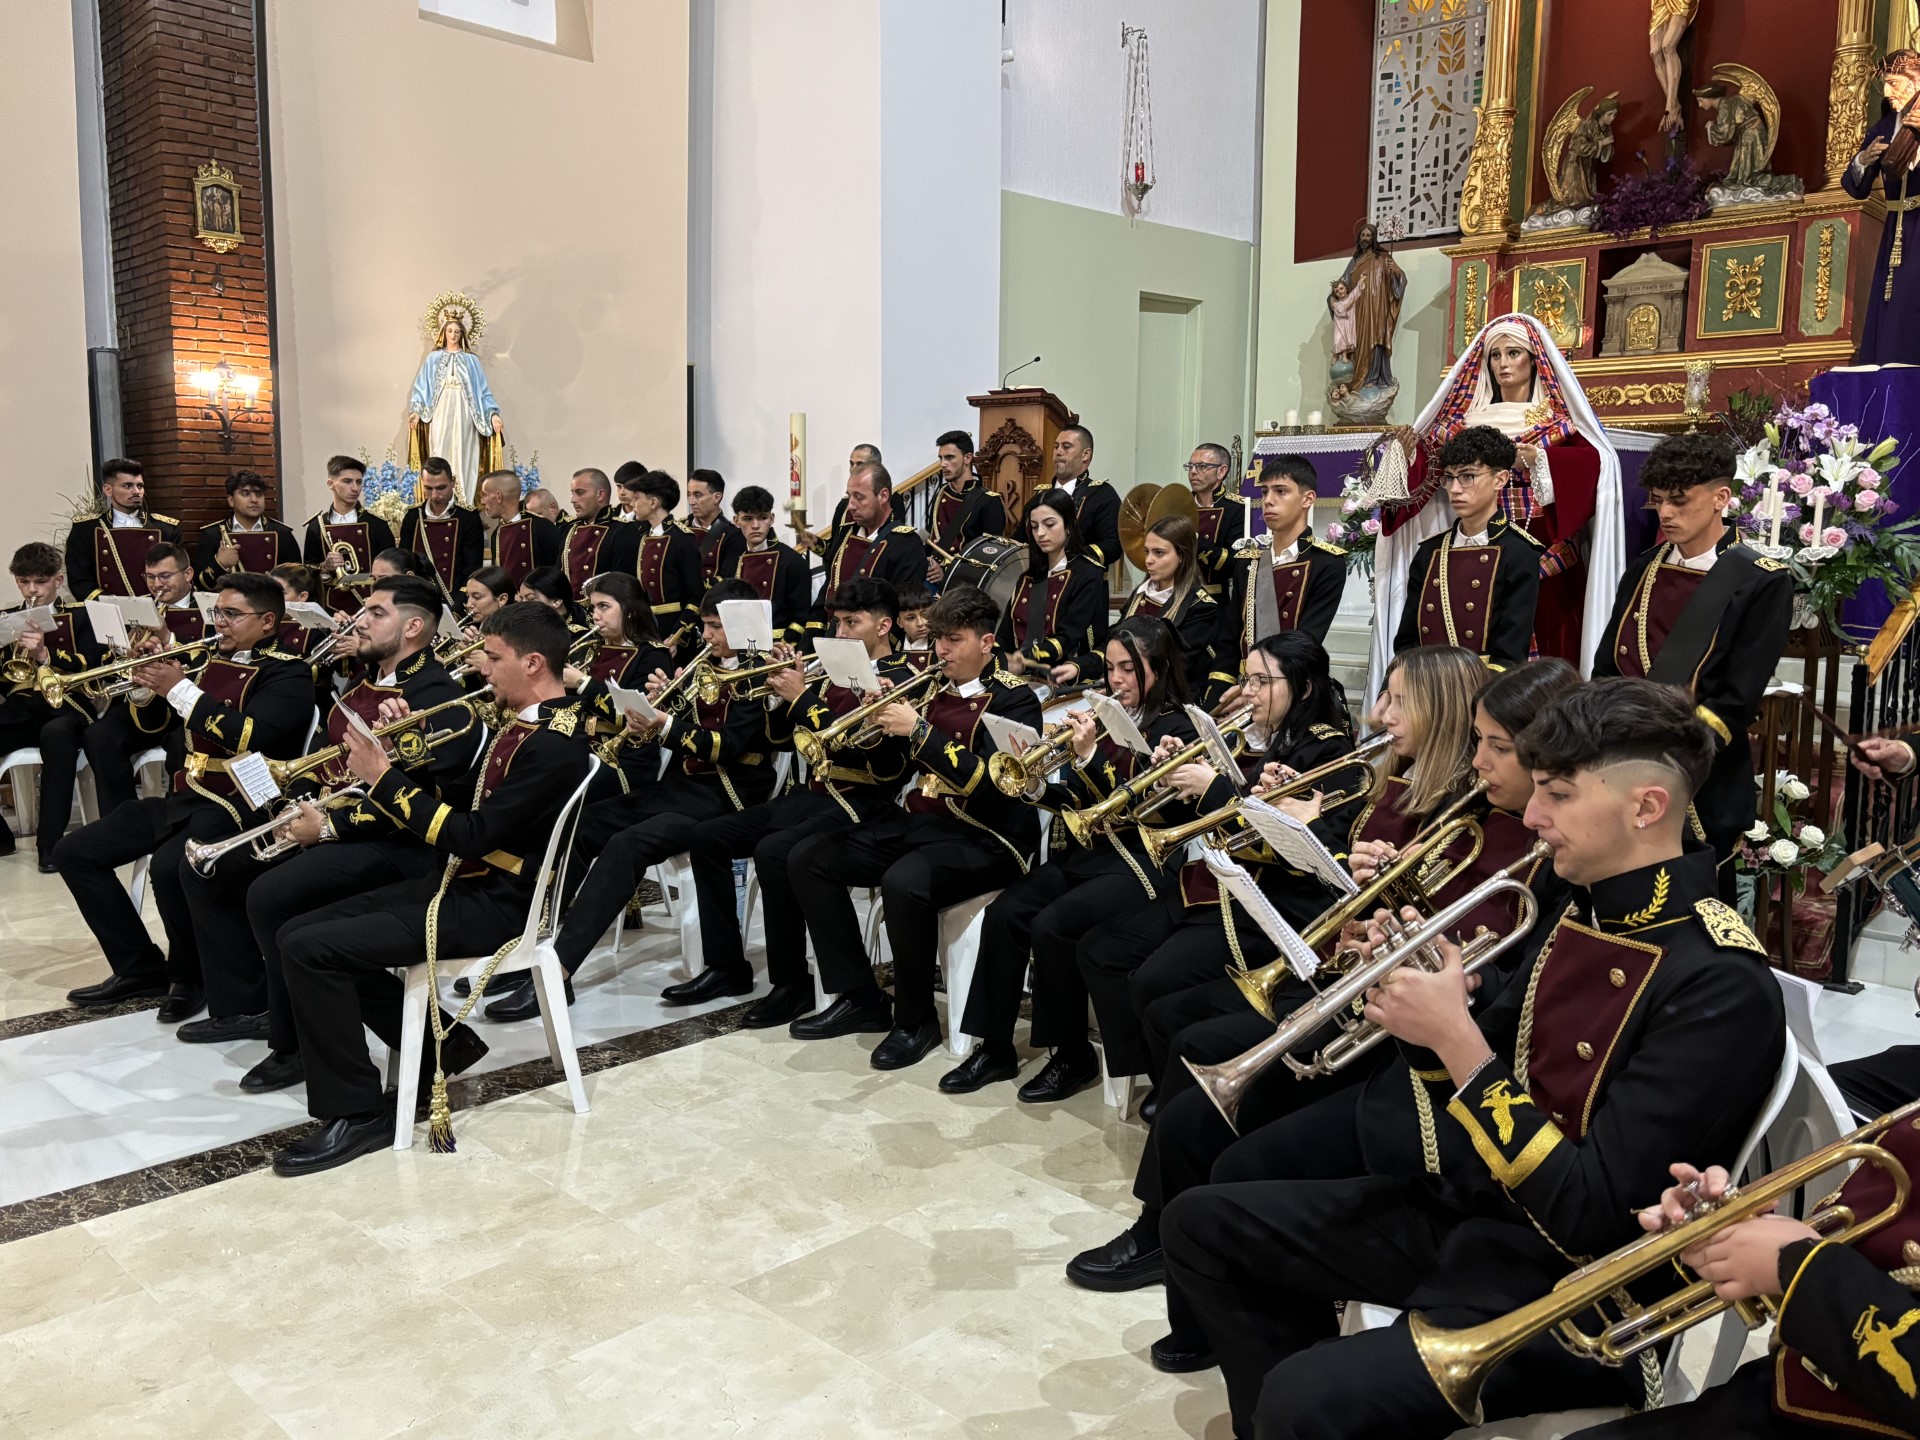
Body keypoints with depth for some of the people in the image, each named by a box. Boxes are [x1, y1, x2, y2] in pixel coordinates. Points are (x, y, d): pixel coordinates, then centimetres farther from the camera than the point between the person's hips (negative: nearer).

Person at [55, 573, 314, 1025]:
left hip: (238, 804, -9)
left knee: (169, 865, -34)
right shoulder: (210, 661, 15)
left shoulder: (287, 674, -8)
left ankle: (190, 976, -7)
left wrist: (179, 688, -21)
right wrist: (148, 680, -1)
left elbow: (247, 736, -25)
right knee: (74, 853, 4)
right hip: (183, 796, 9)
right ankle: (141, 968, 10)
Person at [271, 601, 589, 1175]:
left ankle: (356, 1114, -5)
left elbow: (471, 837, -23)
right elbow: (468, 810, 13)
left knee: (310, 950, -19)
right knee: (300, 932, 7)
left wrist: (385, 779, -16)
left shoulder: (553, 745, -20)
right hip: (459, 880, 10)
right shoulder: (519, 723, 11)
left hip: (494, 906, -10)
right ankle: (443, 1042, 14)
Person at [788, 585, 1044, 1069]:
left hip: (982, 838, -8)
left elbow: (989, 784, -21)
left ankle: (916, 1020, -13)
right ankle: (859, 999, 2)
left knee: (904, 881, -36)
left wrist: (919, 730, -22)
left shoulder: (1014, 699, -6)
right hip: (917, 820, 8)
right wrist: (883, 718, -4)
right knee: (808, 859, -2)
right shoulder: (932, 688, 13)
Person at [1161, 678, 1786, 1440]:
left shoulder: (1719, 985, -20)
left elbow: (1593, 1216, -24)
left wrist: (1455, 1038, -23)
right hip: (1463, 1210, 9)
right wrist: (1423, 1015, -6)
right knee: (1201, 1224, 9)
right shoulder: (1587, 913, 6)